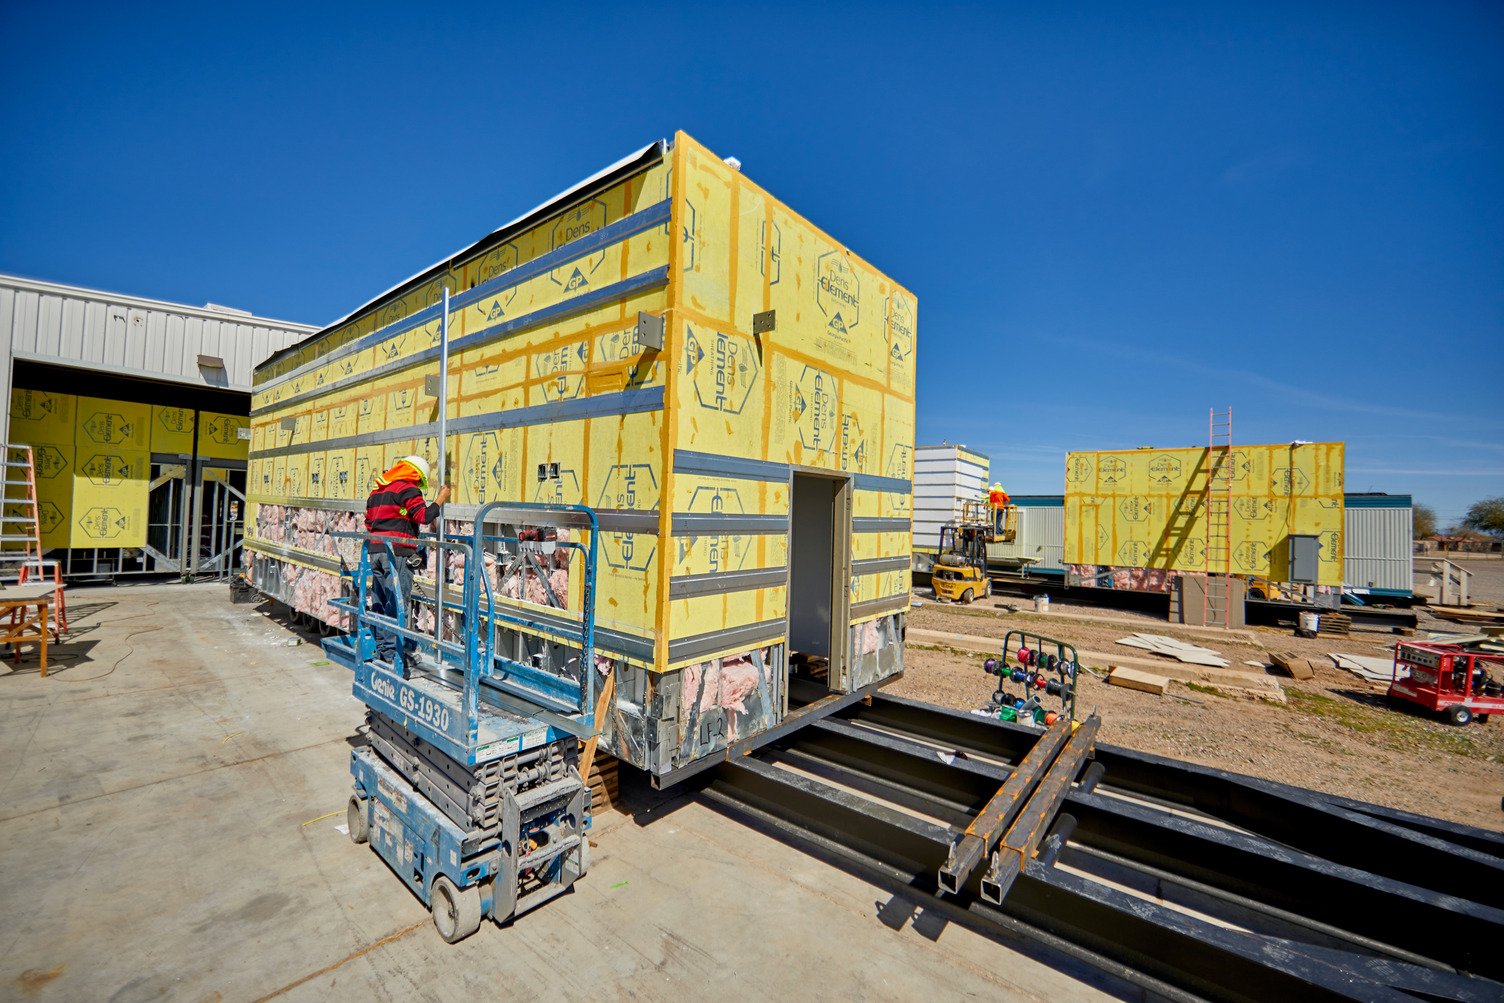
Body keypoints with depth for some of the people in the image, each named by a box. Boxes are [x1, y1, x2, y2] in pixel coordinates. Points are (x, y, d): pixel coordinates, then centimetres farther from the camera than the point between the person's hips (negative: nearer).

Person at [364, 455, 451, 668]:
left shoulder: (377, 491, 20)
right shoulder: (407, 489, -6)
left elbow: (368, 523, 25)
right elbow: (423, 516, -15)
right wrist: (440, 500, -3)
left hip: (376, 551, 8)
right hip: (397, 553, -8)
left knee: (380, 602, 12)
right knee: (397, 603, -6)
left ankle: (380, 648, 19)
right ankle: (392, 652, -5)